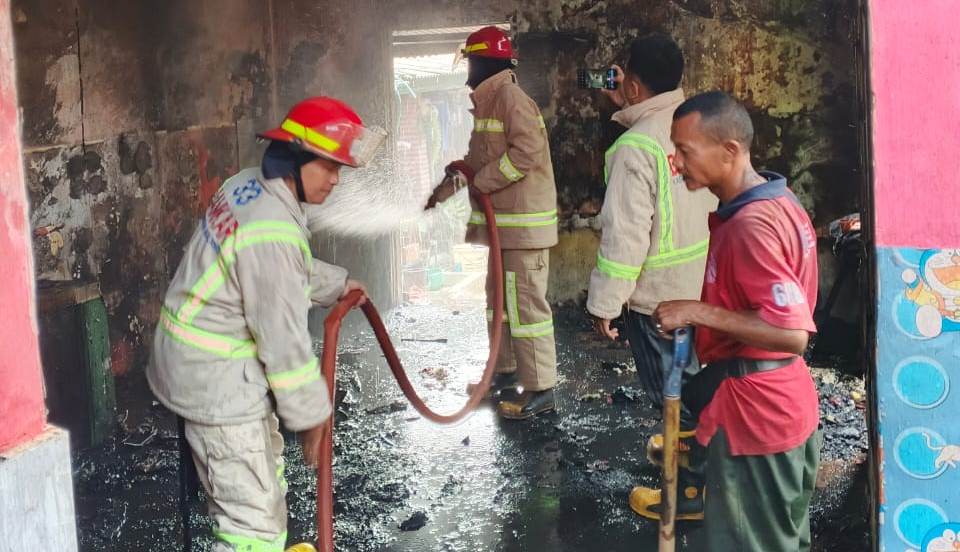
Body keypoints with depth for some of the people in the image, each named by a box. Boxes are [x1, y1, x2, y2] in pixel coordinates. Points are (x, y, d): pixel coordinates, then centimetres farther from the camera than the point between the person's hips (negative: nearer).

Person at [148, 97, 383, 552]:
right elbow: (283, 338, -24)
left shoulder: (249, 185, 1)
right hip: (217, 379, -11)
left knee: (265, 473, 29)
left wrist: (335, 285, 26)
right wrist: (311, 416, -13)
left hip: (201, 359, 11)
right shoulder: (271, 233, -28)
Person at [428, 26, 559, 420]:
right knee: (499, 302, 20)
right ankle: (505, 372, 33)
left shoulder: (509, 96, -15)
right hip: (503, 223, 11)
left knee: (525, 305, -7)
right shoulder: (489, 101, 16)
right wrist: (456, 176, 2)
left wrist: (478, 181, -19)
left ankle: (539, 390, -1)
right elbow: (481, 156, 19)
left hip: (523, 223, -11)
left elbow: (527, 150, -25)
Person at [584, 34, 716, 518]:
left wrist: (604, 302, -16)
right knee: (692, 374, 26)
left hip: (660, 291, -8)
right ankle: (689, 440, 49)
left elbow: (625, 235, -24)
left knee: (672, 385, 7)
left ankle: (693, 491, 20)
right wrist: (627, 110, 18)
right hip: (703, 277, 8)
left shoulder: (635, 148, -24)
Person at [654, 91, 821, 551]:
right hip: (783, 404, 10)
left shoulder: (751, 225, -25)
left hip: (754, 413, -10)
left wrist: (699, 312, -26)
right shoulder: (777, 203, 7)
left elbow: (791, 334, -30)